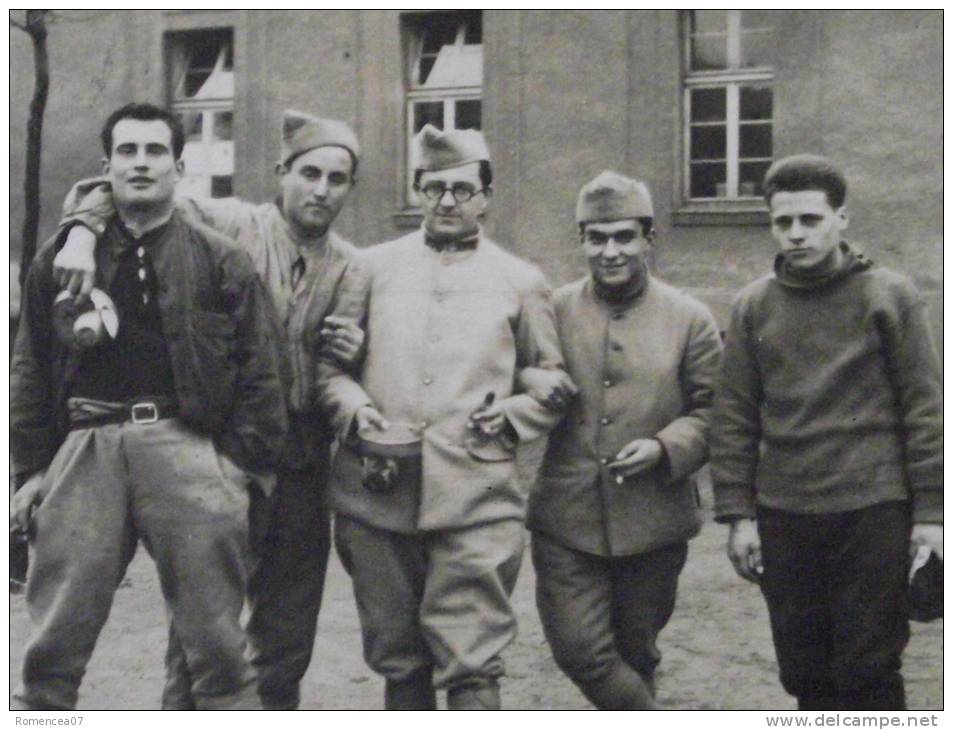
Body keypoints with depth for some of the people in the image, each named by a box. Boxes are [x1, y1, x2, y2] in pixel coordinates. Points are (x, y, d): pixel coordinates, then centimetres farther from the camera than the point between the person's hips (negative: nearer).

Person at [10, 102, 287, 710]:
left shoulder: (221, 261, 8)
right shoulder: (62, 259, 15)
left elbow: (259, 369, 4)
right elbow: (31, 371, 15)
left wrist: (246, 460, -5)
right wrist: (32, 467, 8)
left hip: (187, 446, -2)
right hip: (87, 448, 2)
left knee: (215, 642, 4)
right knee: (54, 647, 4)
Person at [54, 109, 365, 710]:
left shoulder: (354, 268, 8)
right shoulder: (228, 223, -3)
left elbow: (357, 374, 19)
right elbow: (120, 187, -1)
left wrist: (357, 352, -4)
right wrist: (86, 227, -21)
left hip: (300, 470, 4)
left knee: (287, 641, 13)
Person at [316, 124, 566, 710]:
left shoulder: (521, 281, 11)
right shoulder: (376, 266, 14)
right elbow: (327, 361, 14)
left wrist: (510, 415, -3)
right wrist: (355, 410, -6)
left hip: (477, 495, -2)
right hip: (377, 493, 2)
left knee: (472, 662, -6)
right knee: (398, 658, 12)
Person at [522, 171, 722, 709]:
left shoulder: (690, 319, 1)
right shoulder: (553, 310, 3)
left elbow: (713, 410, 3)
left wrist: (664, 447, -15)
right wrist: (529, 382, -11)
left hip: (655, 524, 0)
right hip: (566, 521, 1)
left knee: (635, 653, 13)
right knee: (579, 648, -8)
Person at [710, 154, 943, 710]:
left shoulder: (890, 296, 0)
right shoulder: (754, 306, 8)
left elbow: (925, 409, -1)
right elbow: (734, 416, 8)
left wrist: (930, 512, -5)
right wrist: (737, 513, 3)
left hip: (872, 513, -3)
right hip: (784, 518, 3)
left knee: (868, 674, 1)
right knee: (804, 671, 11)